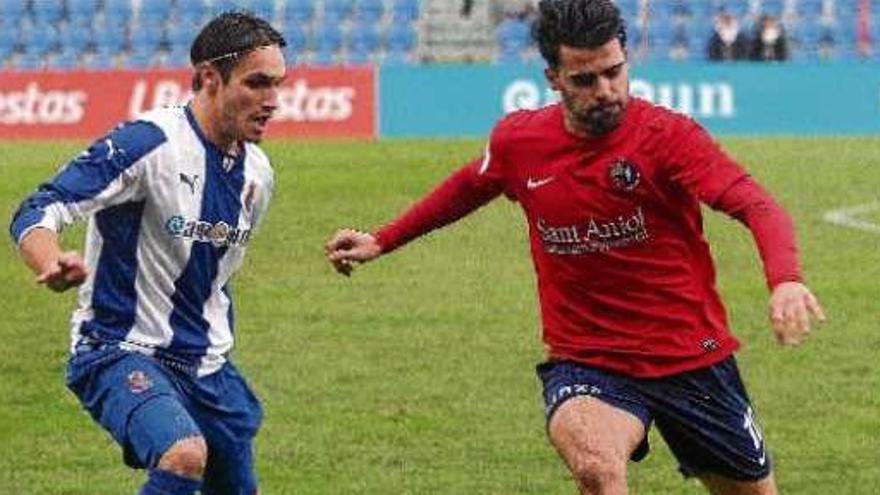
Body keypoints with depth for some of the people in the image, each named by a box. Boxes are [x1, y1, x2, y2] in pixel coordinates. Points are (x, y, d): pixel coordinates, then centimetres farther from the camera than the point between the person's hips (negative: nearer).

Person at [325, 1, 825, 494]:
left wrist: (785, 281, -49)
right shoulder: (518, 141, -3)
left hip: (692, 358, 0)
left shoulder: (666, 134, -16)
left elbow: (757, 206, -29)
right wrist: (381, 242, 28)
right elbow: (469, 188, 21)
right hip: (583, 359, 1)